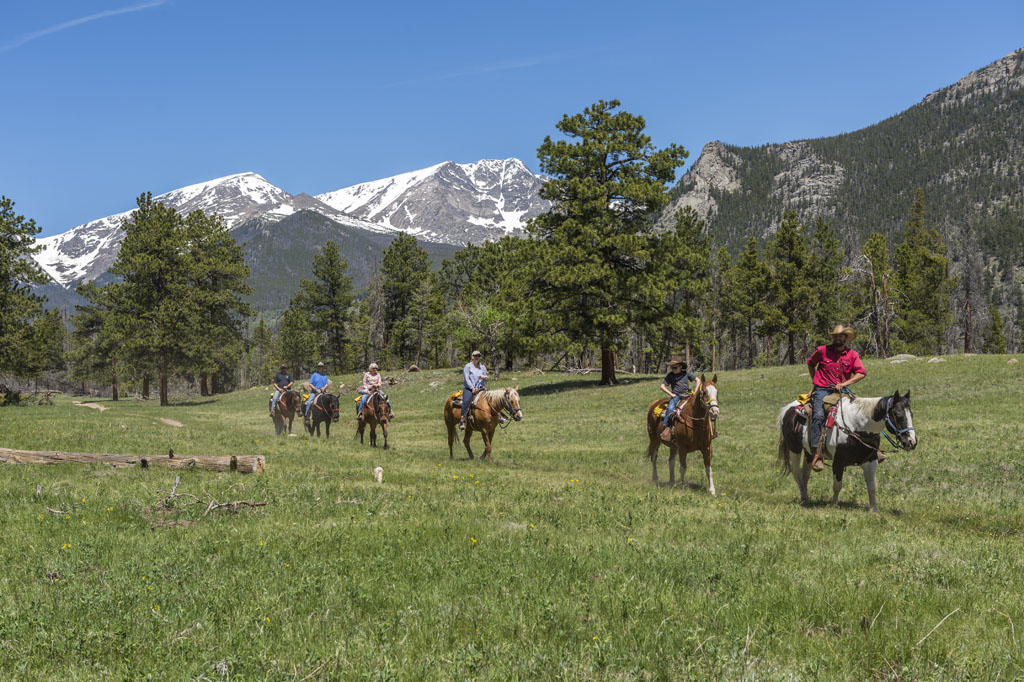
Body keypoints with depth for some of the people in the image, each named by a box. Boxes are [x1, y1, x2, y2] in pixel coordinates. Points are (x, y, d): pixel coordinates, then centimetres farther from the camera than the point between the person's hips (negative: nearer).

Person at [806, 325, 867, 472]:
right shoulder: (822, 351, 5)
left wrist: (844, 384, -11)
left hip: (841, 391, 3)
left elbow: (861, 373, -1)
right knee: (818, 416, -29)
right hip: (822, 390, -3)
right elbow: (810, 363, 22)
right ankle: (817, 454, -34)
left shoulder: (852, 354, 8)